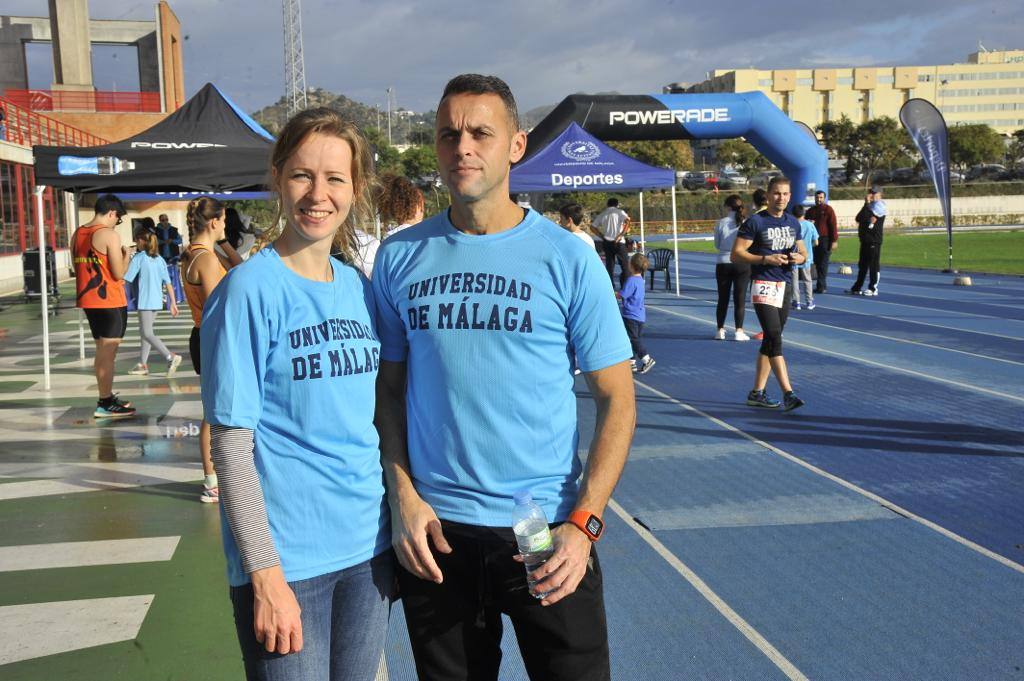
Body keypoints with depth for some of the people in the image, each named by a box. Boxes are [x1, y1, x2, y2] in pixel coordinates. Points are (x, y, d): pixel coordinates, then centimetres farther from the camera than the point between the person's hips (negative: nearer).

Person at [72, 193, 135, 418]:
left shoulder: (77, 234, 11)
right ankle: (105, 405, 1)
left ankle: (105, 398, 26)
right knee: (108, 353, -3)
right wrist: (126, 256, 2)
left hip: (88, 300, 8)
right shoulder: (109, 235, -14)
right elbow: (119, 273, -16)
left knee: (102, 351, 18)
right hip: (110, 301, -8)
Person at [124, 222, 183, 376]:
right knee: (145, 332, 17)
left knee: (148, 334, -5)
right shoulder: (159, 259, 9)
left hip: (145, 301, -7)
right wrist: (173, 303, 10)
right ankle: (143, 364, 20)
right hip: (157, 301, 7)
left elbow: (126, 278, -12)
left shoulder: (138, 257, -8)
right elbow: (168, 283, 8)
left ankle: (171, 357, -20)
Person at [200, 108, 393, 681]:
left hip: (369, 547, 6)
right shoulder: (251, 289, -11)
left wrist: (397, 529, 11)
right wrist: (266, 574, -15)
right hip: (287, 558, -5)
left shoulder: (360, 288, 6)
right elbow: (231, 442, -12)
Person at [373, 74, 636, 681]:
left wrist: (583, 524, -13)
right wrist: (403, 496, -5)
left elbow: (616, 399, -4)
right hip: (434, 529, 2)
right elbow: (389, 387, 8)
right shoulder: (401, 257, 2)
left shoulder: (566, 256, -5)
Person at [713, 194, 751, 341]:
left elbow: (717, 245, 4)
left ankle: (720, 330, 15)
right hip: (742, 263, -1)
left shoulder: (721, 223, -4)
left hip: (723, 263, 1)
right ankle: (739, 331, 2)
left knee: (723, 298, 11)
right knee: (740, 299, 4)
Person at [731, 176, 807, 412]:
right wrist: (766, 259, -19)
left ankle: (757, 392, 18)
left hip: (785, 286, 7)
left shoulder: (793, 223, 13)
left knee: (770, 340, 10)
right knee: (774, 337, -16)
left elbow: (803, 252, 23)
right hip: (763, 285, -7)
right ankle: (788, 393, -19)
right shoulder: (755, 222, -7)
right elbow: (737, 253, -9)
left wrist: (799, 257, -2)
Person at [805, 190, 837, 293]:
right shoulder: (810, 210, 14)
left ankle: (821, 286, -7)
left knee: (823, 263, -7)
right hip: (814, 240, 6)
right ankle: (823, 286, 12)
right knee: (817, 263, 6)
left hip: (825, 239, -6)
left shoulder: (828, 209, -2)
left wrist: (834, 241, -12)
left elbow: (833, 225, -6)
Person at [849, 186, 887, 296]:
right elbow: (858, 218, 9)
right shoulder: (870, 206, 19)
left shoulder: (879, 206, -8)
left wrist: (867, 204, -9)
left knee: (873, 265, -5)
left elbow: (865, 217, -19)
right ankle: (857, 287, 21)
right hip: (865, 240, 9)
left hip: (874, 241, -9)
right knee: (862, 265, 14)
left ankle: (873, 288, 0)